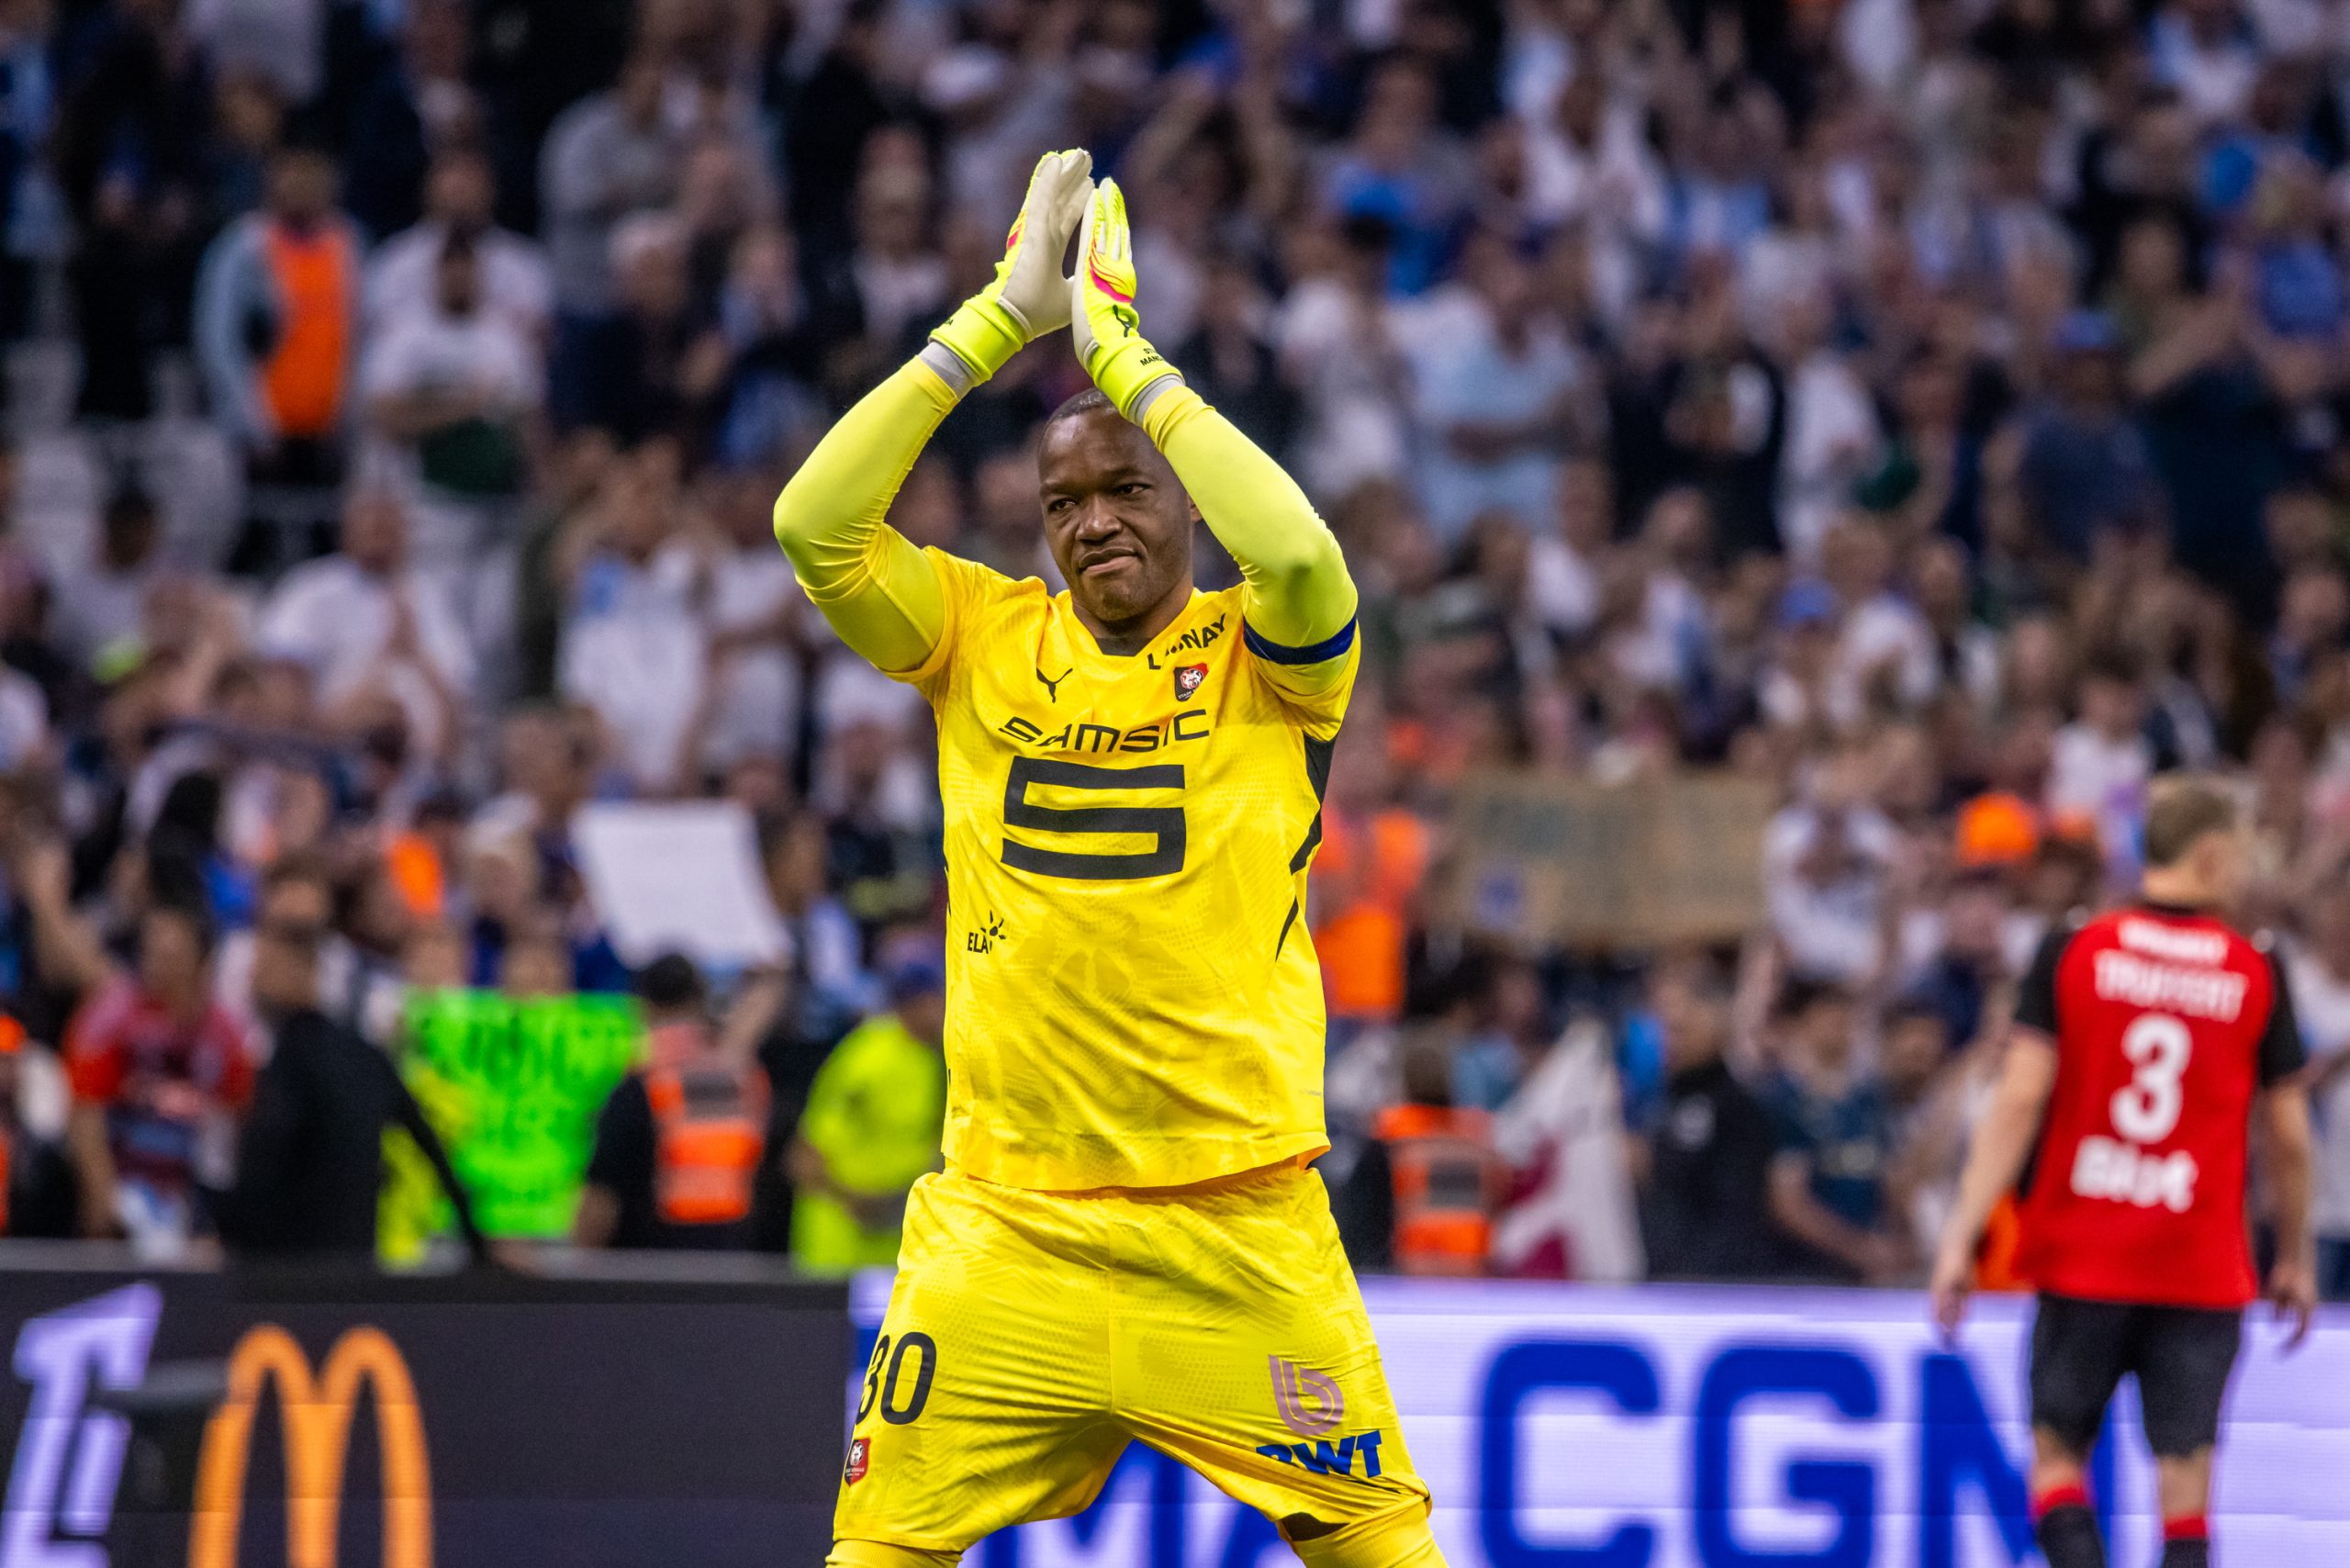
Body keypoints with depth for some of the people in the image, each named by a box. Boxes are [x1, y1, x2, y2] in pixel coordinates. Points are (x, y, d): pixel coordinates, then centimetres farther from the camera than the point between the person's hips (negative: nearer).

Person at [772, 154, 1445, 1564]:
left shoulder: (1262, 655, 2)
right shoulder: (986, 638, 8)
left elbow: (1299, 556, -22)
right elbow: (815, 523, -6)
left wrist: (1121, 353, -13)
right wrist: (1001, 320, -8)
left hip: (1239, 1224, -2)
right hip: (1005, 1223, 2)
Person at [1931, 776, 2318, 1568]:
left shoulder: (2072, 952, -1)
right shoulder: (2258, 974, 0)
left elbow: (2019, 1099, -7)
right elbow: (2289, 1136, 4)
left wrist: (1962, 1233, -6)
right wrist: (2296, 1257, 18)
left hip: (2081, 1257, 0)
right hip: (2204, 1269, 0)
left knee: (2057, 1452, 9)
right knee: (2185, 1473, 3)